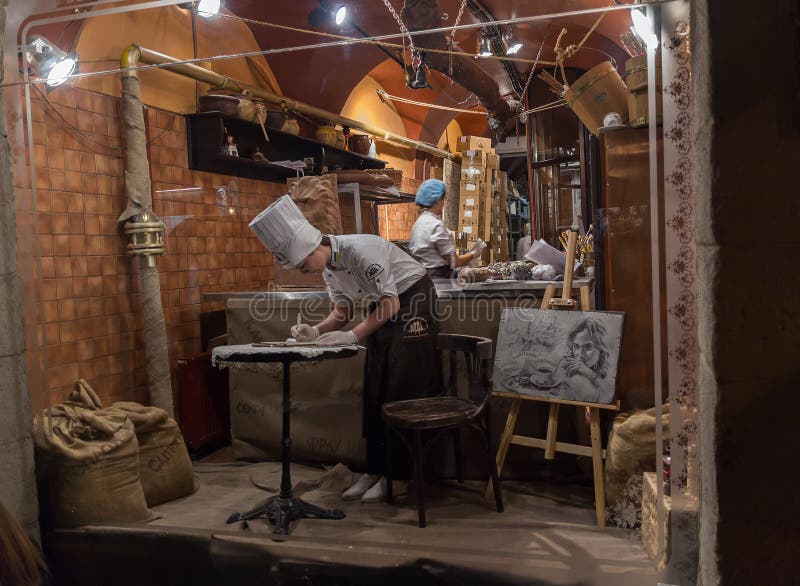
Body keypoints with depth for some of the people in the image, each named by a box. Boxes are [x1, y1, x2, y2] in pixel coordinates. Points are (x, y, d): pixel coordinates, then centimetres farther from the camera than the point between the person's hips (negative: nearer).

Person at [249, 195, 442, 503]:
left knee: (404, 390, -7)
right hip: (384, 307, 9)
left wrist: (353, 335, -29)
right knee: (375, 392, 7)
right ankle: (374, 470, 15)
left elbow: (392, 304, -26)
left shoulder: (359, 249, -29)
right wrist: (316, 331, -11)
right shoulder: (328, 266, -2)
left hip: (413, 297, -9)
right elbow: (343, 309, 7)